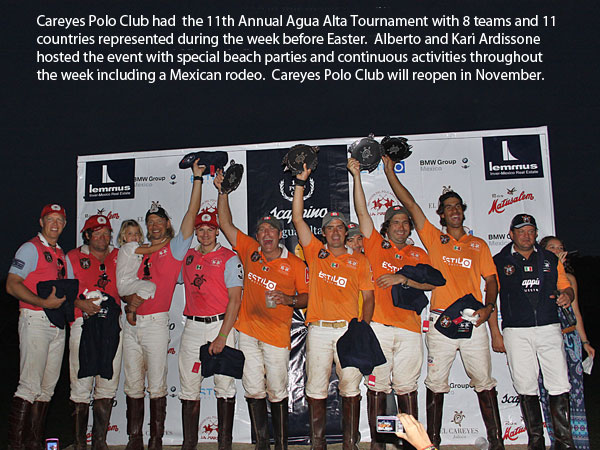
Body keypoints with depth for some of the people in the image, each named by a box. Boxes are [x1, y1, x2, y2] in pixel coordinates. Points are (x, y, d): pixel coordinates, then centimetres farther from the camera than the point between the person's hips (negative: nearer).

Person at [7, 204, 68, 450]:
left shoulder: (60, 253, 19)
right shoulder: (31, 248, -3)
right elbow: (12, 285, -12)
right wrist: (44, 302, -20)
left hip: (57, 324, 7)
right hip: (35, 321, -7)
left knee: (48, 387, 8)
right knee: (30, 385, -9)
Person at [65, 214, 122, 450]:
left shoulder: (118, 257, 16)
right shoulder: (73, 257, 9)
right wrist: (81, 303, -12)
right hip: (83, 324, -2)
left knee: (108, 386, 4)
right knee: (81, 386, -4)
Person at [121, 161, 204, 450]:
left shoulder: (175, 249, 3)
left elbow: (191, 214, -6)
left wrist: (197, 178, -7)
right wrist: (129, 298, -3)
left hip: (156, 323, -5)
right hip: (132, 324, 5)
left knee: (156, 386, 0)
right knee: (133, 386, 9)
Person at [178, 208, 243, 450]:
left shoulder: (229, 259, -3)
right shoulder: (187, 257, 12)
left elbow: (235, 300, -8)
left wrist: (222, 336, -14)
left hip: (220, 324, -4)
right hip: (192, 327, 5)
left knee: (224, 386, 0)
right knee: (189, 388, 7)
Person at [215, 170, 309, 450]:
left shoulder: (294, 264, -3)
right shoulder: (250, 251, 5)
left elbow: (306, 297, 2)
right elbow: (226, 224, 6)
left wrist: (289, 299, -18)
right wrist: (223, 192, 0)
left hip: (276, 335, -3)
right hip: (248, 331, 3)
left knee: (277, 392, 5)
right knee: (254, 390, 8)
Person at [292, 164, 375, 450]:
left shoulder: (359, 261, 8)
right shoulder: (315, 253, 9)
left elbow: (368, 298, 7)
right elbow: (297, 218, 2)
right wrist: (301, 181, -3)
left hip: (348, 329, 0)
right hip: (318, 329, 1)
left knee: (350, 387, 3)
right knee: (316, 388, 4)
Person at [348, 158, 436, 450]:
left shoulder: (418, 255, 16)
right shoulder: (376, 246, 9)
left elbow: (431, 283, 3)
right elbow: (362, 212, 0)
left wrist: (403, 278, -11)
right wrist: (356, 175, -5)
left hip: (409, 327, 2)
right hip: (378, 326, -2)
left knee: (407, 388, 7)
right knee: (377, 387, 2)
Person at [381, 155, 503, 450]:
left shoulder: (478, 245, 15)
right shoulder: (433, 239, 10)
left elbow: (491, 279, 12)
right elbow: (410, 204, 6)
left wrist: (488, 307, -7)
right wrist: (389, 171, 3)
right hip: (441, 320, -1)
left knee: (484, 381, 3)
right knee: (436, 382, 3)